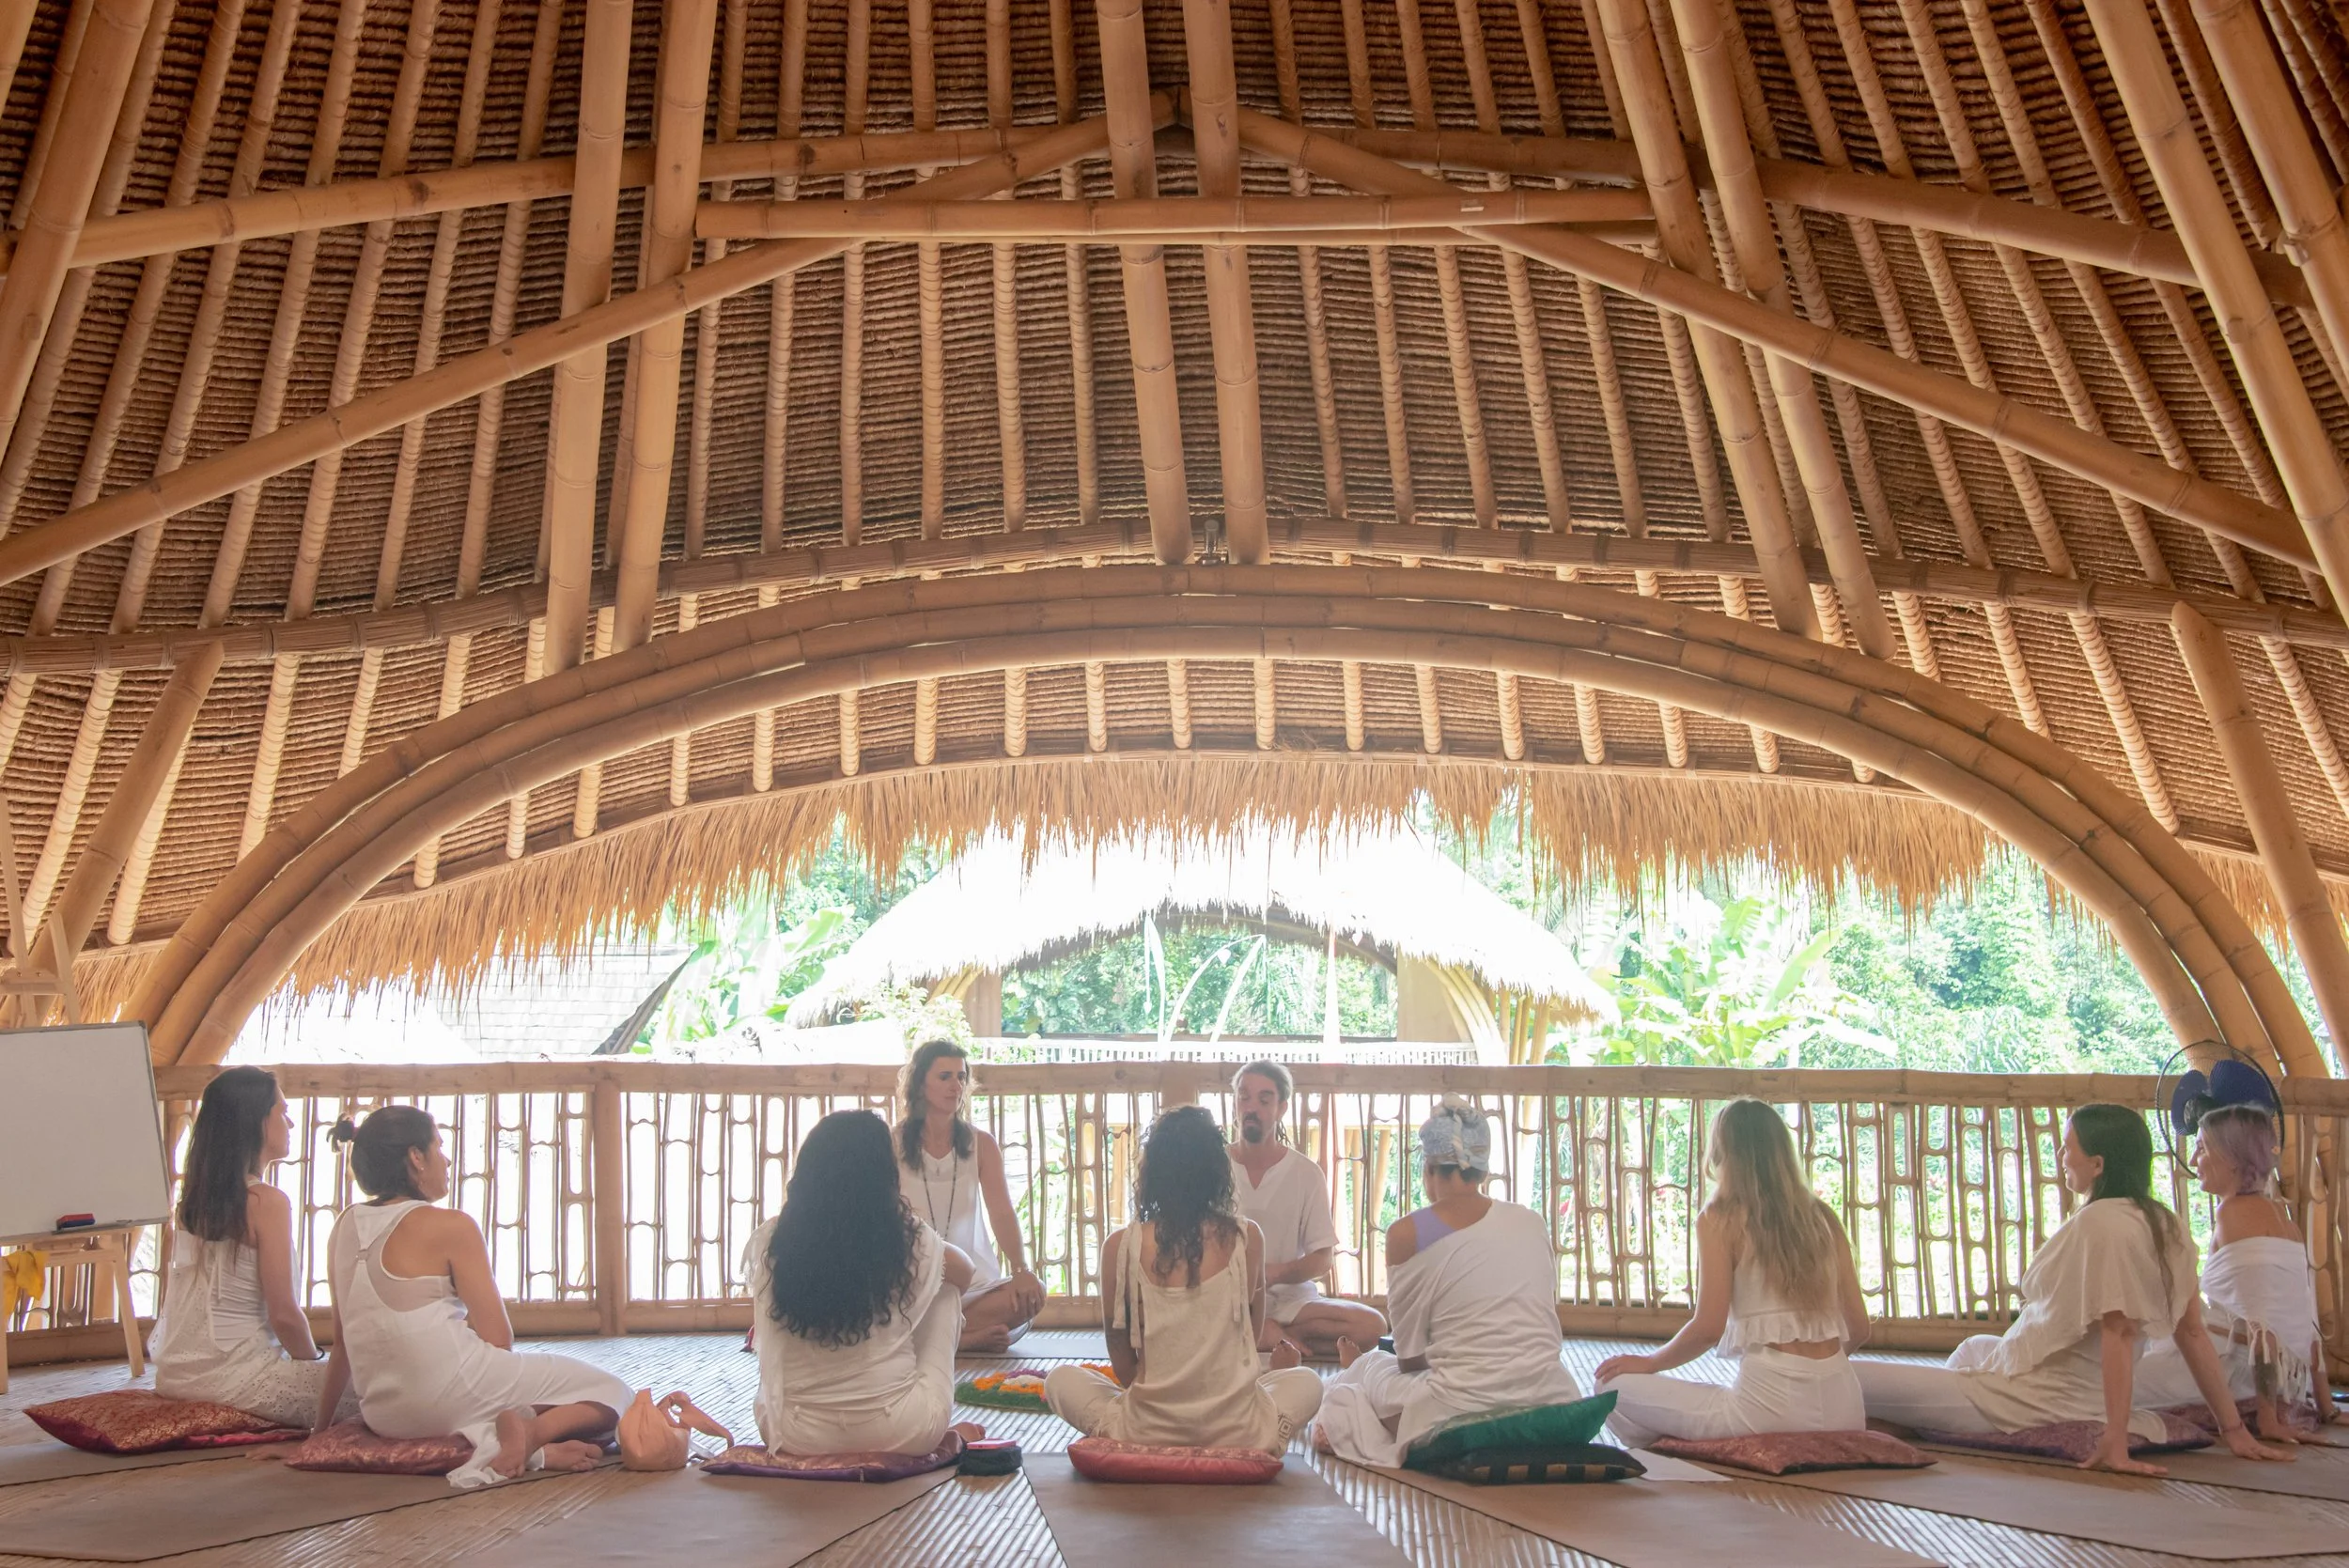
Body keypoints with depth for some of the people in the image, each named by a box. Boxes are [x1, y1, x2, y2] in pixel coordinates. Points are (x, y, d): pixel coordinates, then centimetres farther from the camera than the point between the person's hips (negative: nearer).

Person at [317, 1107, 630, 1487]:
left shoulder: (345, 1227, 10)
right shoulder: (449, 1226, -9)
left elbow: (343, 1342, 16)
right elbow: (498, 1339, -10)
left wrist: (321, 1424, 28)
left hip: (383, 1416, 7)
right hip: (451, 1396, -7)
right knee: (611, 1392, 3)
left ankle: (478, 1437, 0)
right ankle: (532, 1433, -24)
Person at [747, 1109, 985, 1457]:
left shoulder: (768, 1243, -9)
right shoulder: (911, 1242, -14)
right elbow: (964, 1273, 11)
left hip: (796, 1438, 2)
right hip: (903, 1436, -1)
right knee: (946, 1287, 19)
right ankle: (943, 1432, 28)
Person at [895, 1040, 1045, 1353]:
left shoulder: (981, 1145, 6)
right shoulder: (893, 1146, 0)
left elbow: (1002, 1213, -4)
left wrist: (1020, 1270, -22)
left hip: (971, 1279, 3)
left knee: (1033, 1293, -26)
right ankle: (970, 1336, -23)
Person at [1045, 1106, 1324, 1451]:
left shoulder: (1121, 1246, -7)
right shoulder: (1246, 1238, -5)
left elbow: (1121, 1361, 1)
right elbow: (1254, 1331, 9)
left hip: (1147, 1430, 0)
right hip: (1236, 1431, 1)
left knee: (1060, 1380, 27)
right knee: (1306, 1383, 31)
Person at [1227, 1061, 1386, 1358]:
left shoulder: (1306, 1174, 2)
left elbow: (1323, 1258, 3)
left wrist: (1275, 1273, -18)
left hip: (1291, 1297, 2)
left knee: (1371, 1325, -25)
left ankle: (1252, 1338, -17)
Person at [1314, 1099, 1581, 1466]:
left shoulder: (1407, 1233, -2)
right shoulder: (1532, 1224, 8)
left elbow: (1410, 1356, 4)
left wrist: (1359, 1363, 25)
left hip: (1461, 1415, -1)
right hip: (1552, 1404, 1)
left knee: (1368, 1369, 27)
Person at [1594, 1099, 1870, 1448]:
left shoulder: (1721, 1220, -3)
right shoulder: (1823, 1218, 12)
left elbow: (1708, 1328, -9)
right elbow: (1858, 1327, 12)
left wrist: (1648, 1363, 8)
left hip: (1771, 1401, -6)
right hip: (1844, 1409, 6)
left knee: (1614, 1387, 7)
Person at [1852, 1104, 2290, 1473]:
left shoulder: (2100, 1222, -20)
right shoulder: (2165, 1226, 5)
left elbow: (2118, 1331, -26)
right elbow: (2192, 1332, 7)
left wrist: (2116, 1441, -28)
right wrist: (2233, 1427, 11)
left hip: (2032, 1402, -10)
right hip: (2082, 1397, 10)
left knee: (1844, 1380, -16)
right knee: (1975, 1346, 39)